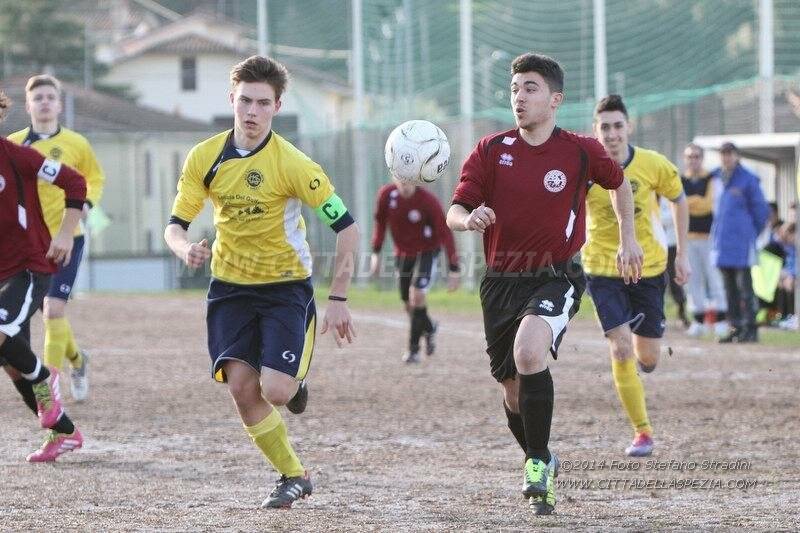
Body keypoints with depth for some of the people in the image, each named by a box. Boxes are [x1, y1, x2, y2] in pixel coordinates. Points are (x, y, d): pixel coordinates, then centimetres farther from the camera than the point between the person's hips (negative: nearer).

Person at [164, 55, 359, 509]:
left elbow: (346, 226, -15)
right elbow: (175, 225, -1)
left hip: (287, 285, -3)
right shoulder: (205, 158, -6)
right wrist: (185, 248, -26)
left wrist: (338, 300, -18)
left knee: (275, 390, -17)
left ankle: (296, 382, 22)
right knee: (241, 386, -10)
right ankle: (294, 476, 9)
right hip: (230, 286, 3)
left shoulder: (291, 164, -18)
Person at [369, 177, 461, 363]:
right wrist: (376, 253, 3)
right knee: (409, 303, 8)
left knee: (417, 295, -20)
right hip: (403, 253, 4)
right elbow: (380, 222, 4)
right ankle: (429, 328, 40)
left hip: (427, 252, -4)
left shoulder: (428, 201, -25)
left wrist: (453, 269, -22)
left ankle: (413, 348, -8)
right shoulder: (386, 194, -15)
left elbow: (445, 233, -20)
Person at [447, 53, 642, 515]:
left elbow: (619, 183, 18)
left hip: (557, 278, -3)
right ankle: (541, 463, 37)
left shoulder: (581, 152, -3)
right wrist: (469, 220, -28)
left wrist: (628, 239, 15)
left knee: (529, 352, -31)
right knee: (514, 392, 9)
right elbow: (454, 212, -5)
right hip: (502, 282, 3)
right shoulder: (491, 151, 0)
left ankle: (538, 464, -18)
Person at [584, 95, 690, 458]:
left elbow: (679, 200, 7)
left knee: (648, 361, 6)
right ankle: (642, 432, -1)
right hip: (603, 269, -1)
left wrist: (682, 253, 7)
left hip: (649, 267, 1)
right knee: (620, 351, -14)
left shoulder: (653, 165, -11)